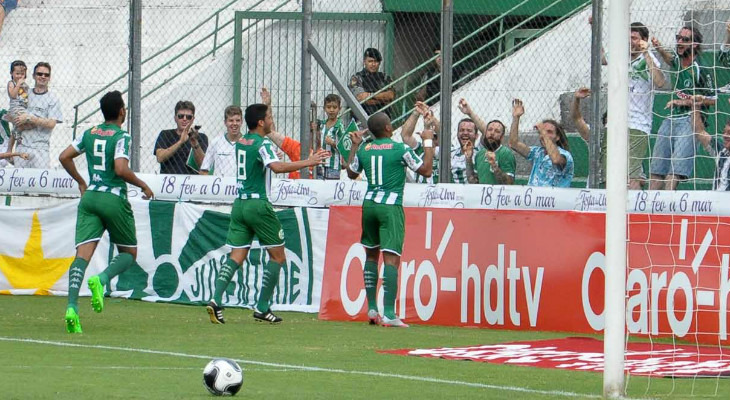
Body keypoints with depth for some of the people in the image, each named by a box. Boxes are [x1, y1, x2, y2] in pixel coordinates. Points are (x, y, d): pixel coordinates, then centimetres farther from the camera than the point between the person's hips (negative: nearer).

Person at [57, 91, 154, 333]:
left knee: (83, 254, -6)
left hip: (89, 197, 4)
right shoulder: (122, 137, -7)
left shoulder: (89, 134, 11)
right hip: (114, 199, -4)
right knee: (129, 253, 14)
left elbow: (64, 157, 13)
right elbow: (121, 169, -19)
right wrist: (143, 185, -4)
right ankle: (101, 279, -16)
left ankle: (72, 306, -25)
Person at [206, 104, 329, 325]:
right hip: (258, 205, -7)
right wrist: (308, 162, -30)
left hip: (240, 204, 7)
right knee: (277, 256, 5)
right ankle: (262, 308, 1)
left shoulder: (240, 142, 12)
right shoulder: (262, 144, -12)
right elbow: (276, 166, -30)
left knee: (236, 257, 2)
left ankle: (216, 300, -17)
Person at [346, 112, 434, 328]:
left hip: (369, 205, 5)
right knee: (391, 259, -8)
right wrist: (428, 142, 7)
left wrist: (355, 145, 33)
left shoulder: (363, 150, 6)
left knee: (371, 255, 18)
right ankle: (389, 314, -15)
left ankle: (372, 309, 19)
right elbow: (426, 170, -3)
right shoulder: (401, 149, -7)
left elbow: (351, 173, 23)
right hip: (391, 207, -5)